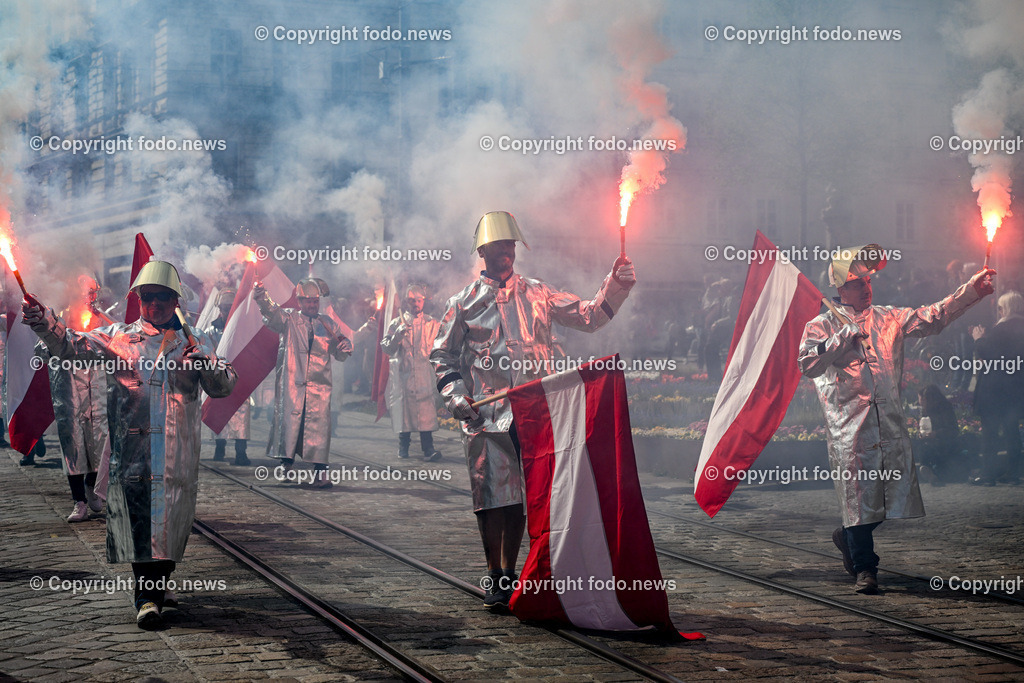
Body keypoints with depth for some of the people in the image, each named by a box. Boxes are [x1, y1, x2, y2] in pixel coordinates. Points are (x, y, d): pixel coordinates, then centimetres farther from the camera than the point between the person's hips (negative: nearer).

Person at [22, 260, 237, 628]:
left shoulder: (195, 342, 12)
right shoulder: (118, 337, 8)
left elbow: (224, 387, 5)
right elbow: (71, 344, -4)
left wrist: (204, 364, -16)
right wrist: (43, 321, -24)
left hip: (178, 450, 2)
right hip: (132, 446, -2)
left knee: (173, 520, 8)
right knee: (138, 522, -9)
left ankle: (158, 584, 28)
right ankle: (147, 598, -6)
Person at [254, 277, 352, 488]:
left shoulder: (328, 324, 17)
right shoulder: (289, 318, 9)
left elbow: (338, 354, 20)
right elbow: (272, 313, -12)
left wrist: (345, 347, -4)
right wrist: (262, 299, -33)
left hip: (319, 385, 1)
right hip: (292, 382, -1)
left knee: (319, 424, -6)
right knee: (289, 420, -4)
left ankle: (320, 473, -6)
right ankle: (286, 466, 7)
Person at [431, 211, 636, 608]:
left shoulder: (538, 295, 12)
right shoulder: (465, 303, 7)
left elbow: (590, 316, 9)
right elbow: (443, 355, 12)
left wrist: (617, 286, -6)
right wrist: (455, 396, -3)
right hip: (487, 414, -2)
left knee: (522, 498, 6)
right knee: (493, 497, -4)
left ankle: (511, 575, 19)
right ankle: (495, 581, 7)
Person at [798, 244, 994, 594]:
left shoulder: (888, 319, 15)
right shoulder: (822, 326, 2)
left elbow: (933, 317, 7)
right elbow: (809, 364, -13)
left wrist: (973, 290, -2)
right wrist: (843, 338, -17)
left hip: (891, 423, 4)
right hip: (849, 425, -4)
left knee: (894, 495, 7)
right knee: (858, 496, -3)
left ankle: (848, 536, 33)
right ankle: (864, 569, 9)